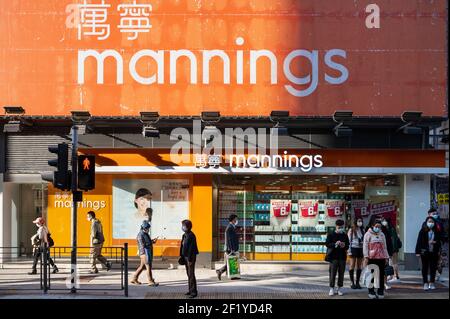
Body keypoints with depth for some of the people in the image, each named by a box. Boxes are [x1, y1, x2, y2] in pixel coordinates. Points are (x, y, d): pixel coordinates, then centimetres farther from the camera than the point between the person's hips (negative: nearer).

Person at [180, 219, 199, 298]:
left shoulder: (191, 235, -16)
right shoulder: (184, 235, 12)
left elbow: (191, 248, -20)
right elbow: (182, 246, 16)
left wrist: (190, 259, -21)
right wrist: (181, 256, 13)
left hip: (190, 257, -9)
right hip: (185, 257, 9)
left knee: (191, 275, -7)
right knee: (189, 274, 14)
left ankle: (194, 292, -3)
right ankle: (191, 290, 21)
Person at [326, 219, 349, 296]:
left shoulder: (344, 235, 11)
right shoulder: (331, 235, 1)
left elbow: (347, 245, 12)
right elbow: (327, 244, -6)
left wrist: (344, 246, -11)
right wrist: (335, 244, -21)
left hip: (342, 257, 3)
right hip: (333, 257, -3)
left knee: (341, 273, 4)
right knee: (332, 273, -4)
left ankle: (339, 288, 12)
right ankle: (332, 288, 3)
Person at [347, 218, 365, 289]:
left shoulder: (362, 230, 11)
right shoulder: (351, 230, -2)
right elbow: (349, 241, -4)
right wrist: (349, 251, -11)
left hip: (361, 249, 4)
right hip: (354, 248, -4)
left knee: (359, 266, 5)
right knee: (352, 266, -5)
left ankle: (357, 282, 11)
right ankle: (352, 283, -2)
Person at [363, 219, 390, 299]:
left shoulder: (382, 235, 17)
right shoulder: (368, 234, 3)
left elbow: (384, 247, 19)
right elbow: (365, 246, -2)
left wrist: (386, 257, 15)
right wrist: (366, 257, -10)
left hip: (381, 258, 4)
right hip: (371, 258, -4)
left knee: (381, 275, 2)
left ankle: (380, 292, 8)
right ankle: (371, 292, 7)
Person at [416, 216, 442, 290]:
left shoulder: (437, 232, 4)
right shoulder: (423, 231, -5)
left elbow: (439, 241, 13)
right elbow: (419, 241, -6)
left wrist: (435, 242, -10)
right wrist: (418, 252, -10)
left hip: (434, 253, 3)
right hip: (425, 252, -2)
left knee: (433, 268, 7)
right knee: (425, 268, 3)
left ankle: (432, 283, 17)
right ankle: (425, 283, 9)